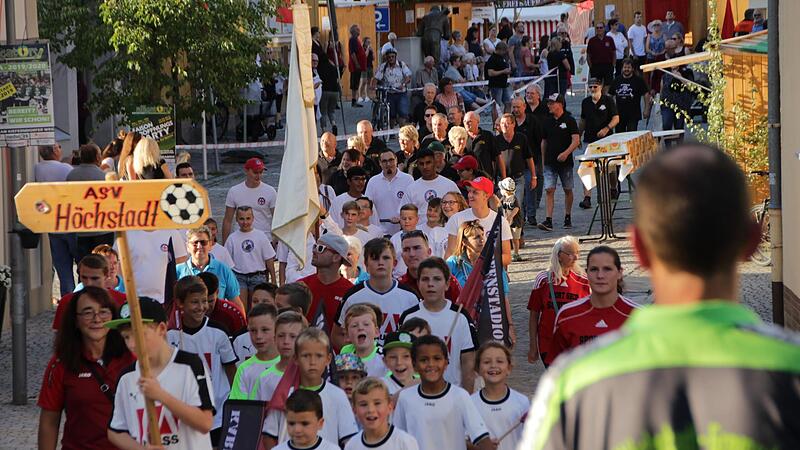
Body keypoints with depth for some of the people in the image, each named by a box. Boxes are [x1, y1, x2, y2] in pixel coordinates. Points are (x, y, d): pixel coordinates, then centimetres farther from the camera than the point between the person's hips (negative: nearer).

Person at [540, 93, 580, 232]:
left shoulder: (569, 121, -5)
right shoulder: (548, 122, 9)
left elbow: (576, 140, -11)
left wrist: (566, 153, -25)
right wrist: (543, 159, 14)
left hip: (565, 162, -3)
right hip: (550, 162, 3)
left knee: (567, 190, 8)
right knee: (549, 190, -8)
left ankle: (568, 218, 22)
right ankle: (548, 221, -14)